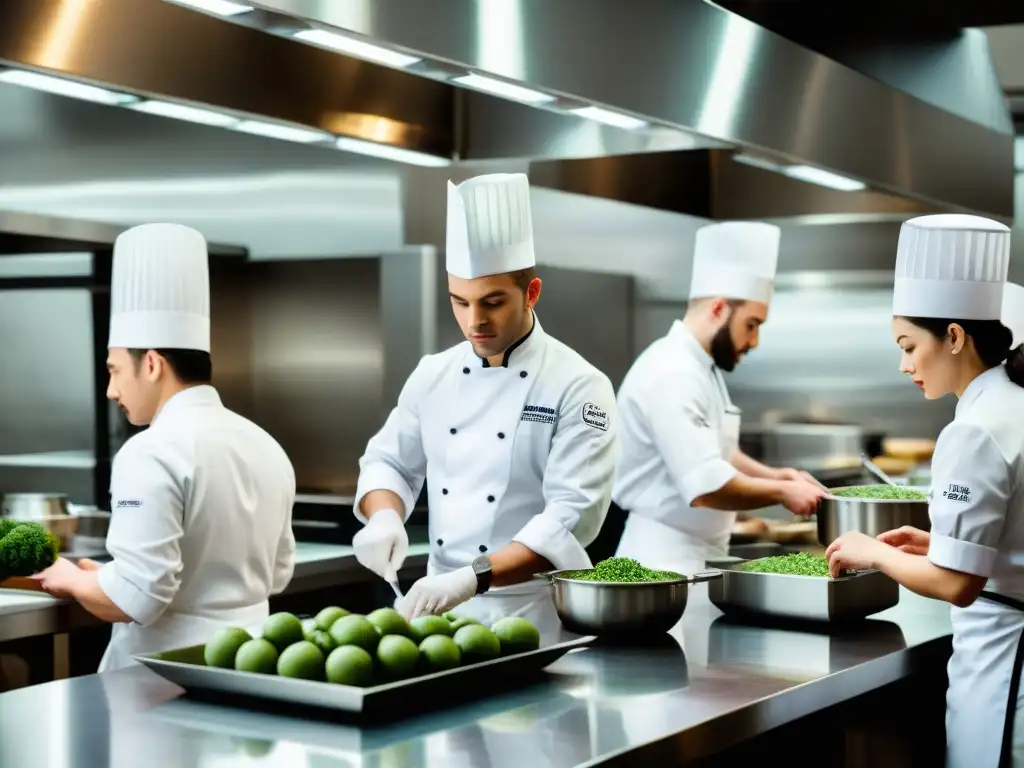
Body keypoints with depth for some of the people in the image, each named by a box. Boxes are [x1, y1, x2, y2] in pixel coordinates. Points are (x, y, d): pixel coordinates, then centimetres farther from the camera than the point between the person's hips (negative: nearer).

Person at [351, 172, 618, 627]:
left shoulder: (579, 386, -9)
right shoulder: (434, 375, 7)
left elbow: (572, 515, -17)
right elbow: (388, 462, 15)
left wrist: (473, 578, -26)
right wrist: (385, 518, -7)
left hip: (531, 616, -3)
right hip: (441, 606, 4)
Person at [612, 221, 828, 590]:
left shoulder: (700, 367, 13)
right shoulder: (671, 375, -20)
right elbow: (708, 487, -26)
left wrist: (774, 475, 6)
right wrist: (782, 492, -13)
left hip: (696, 558, 10)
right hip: (665, 559, -10)